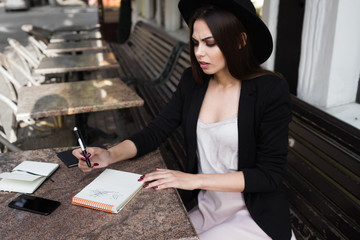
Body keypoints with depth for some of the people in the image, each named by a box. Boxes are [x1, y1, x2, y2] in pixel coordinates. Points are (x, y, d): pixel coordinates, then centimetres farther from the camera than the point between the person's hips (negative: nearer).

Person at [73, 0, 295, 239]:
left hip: (257, 218, -4)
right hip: (207, 210, 4)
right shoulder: (193, 81, -3)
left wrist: (194, 180, -23)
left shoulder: (270, 91, -17)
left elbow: (269, 174, -18)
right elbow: (154, 132, -2)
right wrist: (110, 155, -20)